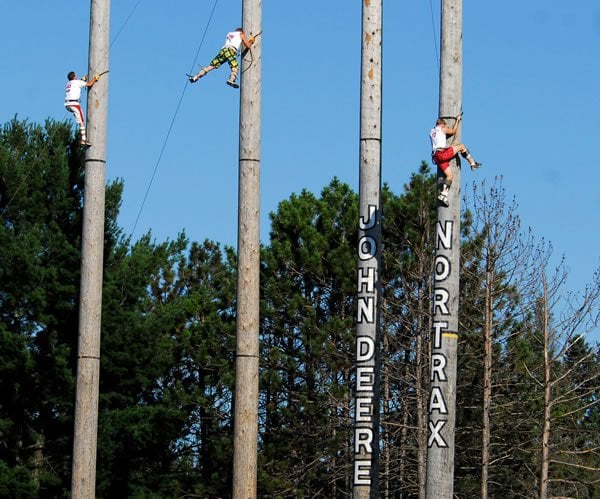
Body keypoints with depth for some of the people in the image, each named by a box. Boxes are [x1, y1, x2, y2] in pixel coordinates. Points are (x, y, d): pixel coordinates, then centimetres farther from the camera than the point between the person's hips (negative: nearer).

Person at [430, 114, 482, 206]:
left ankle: (443, 194, -5)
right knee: (461, 146, 8)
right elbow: (453, 131, 16)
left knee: (450, 176, 8)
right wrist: (457, 120, 26)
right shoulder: (442, 128, 4)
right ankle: (473, 163, 10)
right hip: (442, 153, -7)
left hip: (436, 157, 7)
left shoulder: (432, 132, 23)